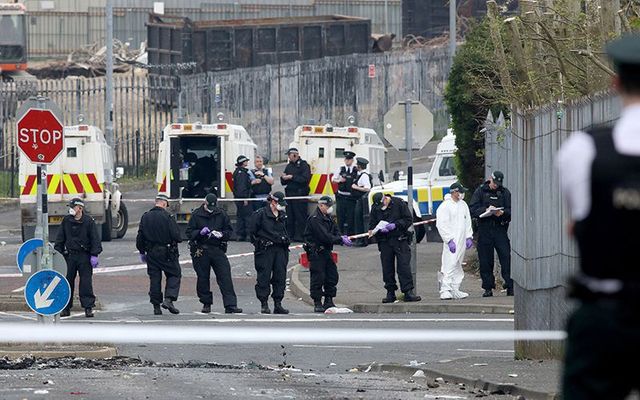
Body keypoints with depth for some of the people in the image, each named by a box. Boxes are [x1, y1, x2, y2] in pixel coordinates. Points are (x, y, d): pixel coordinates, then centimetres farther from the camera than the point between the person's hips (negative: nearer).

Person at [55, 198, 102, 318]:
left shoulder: (89, 221, -3)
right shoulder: (66, 221, 6)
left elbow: (95, 239, -2)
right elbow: (60, 239, 12)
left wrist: (94, 255, -8)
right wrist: (58, 253, 5)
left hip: (85, 256, -3)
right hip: (70, 255, 3)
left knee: (86, 281, -3)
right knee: (68, 281, 5)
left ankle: (88, 307, 1)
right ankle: (66, 307, 12)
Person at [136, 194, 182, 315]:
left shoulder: (145, 217, 4)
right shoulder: (167, 217, -12)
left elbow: (140, 237, 8)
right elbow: (176, 236, -14)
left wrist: (142, 252, 19)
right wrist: (178, 239, 9)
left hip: (151, 254, 4)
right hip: (167, 253, -4)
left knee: (154, 278, 8)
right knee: (174, 274, 7)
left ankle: (156, 306, 7)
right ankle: (169, 299, -10)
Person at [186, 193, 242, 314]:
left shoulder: (221, 214, 6)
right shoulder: (196, 214, 2)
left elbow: (229, 231, 9)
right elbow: (189, 232, 0)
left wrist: (222, 234, -12)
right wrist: (200, 233, -19)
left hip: (218, 249, 1)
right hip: (201, 251, -1)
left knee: (225, 277, -9)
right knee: (203, 278, 5)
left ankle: (230, 305, -12)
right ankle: (206, 304, 20)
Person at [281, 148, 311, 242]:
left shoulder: (304, 165, -3)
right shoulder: (289, 166, 18)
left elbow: (305, 178, -17)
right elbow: (283, 182, 20)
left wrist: (292, 177, -15)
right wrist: (283, 178, -3)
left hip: (300, 195, -7)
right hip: (289, 193, 7)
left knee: (300, 216, -8)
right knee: (289, 217, 7)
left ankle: (299, 236, -7)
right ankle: (289, 235, 11)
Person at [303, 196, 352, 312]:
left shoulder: (328, 218, 15)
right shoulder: (314, 219, -15)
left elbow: (335, 232, 14)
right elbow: (324, 236, -23)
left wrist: (341, 238, -10)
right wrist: (341, 240, -22)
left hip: (326, 251, 9)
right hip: (315, 253, -9)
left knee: (332, 276, 8)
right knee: (318, 277, -6)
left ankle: (329, 301, 16)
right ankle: (317, 304, -1)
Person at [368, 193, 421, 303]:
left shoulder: (399, 203, -3)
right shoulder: (375, 208, 6)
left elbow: (408, 220, -2)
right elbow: (372, 224, 8)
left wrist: (395, 225, -15)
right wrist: (380, 229, -13)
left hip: (400, 239, -3)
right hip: (384, 242, 3)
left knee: (404, 265, -8)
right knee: (387, 268, 4)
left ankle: (408, 292, -8)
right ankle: (390, 293, 12)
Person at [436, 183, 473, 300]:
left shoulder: (463, 205, 15)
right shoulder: (445, 206, -9)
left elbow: (468, 222, 21)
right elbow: (441, 225, -13)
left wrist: (469, 237, 11)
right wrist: (449, 240, -19)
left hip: (461, 241, 8)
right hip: (451, 242, -8)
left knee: (458, 267, 11)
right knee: (449, 265, -14)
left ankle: (455, 290, 16)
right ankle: (445, 291, -16)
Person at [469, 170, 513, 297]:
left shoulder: (505, 193, 9)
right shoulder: (480, 191, 7)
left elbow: (511, 211, 2)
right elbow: (473, 209, -2)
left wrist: (502, 213, -18)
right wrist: (486, 210, -18)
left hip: (500, 229, 0)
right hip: (484, 230, 0)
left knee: (506, 258, -8)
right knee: (485, 261, 2)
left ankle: (510, 287, -6)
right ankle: (488, 288, 9)